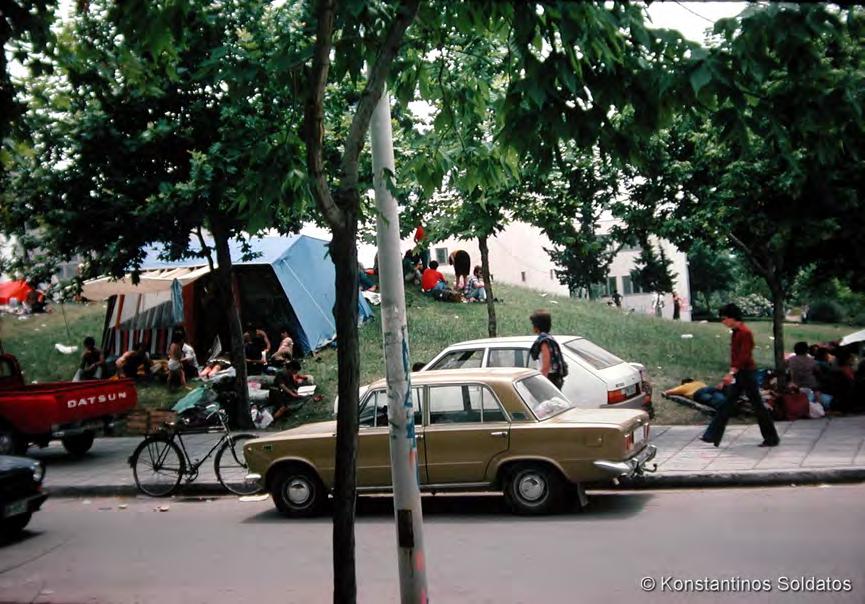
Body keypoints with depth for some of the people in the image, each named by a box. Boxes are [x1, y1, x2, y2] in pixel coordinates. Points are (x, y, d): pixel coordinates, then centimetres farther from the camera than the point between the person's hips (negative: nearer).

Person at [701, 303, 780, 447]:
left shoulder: (745, 333, -16)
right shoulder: (735, 332, 12)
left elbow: (744, 356, -23)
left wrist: (732, 373, -28)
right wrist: (732, 373, 18)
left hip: (747, 373, -9)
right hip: (739, 374, 9)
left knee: (758, 405, 0)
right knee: (726, 405, 6)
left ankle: (772, 438, 10)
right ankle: (713, 436, 6)